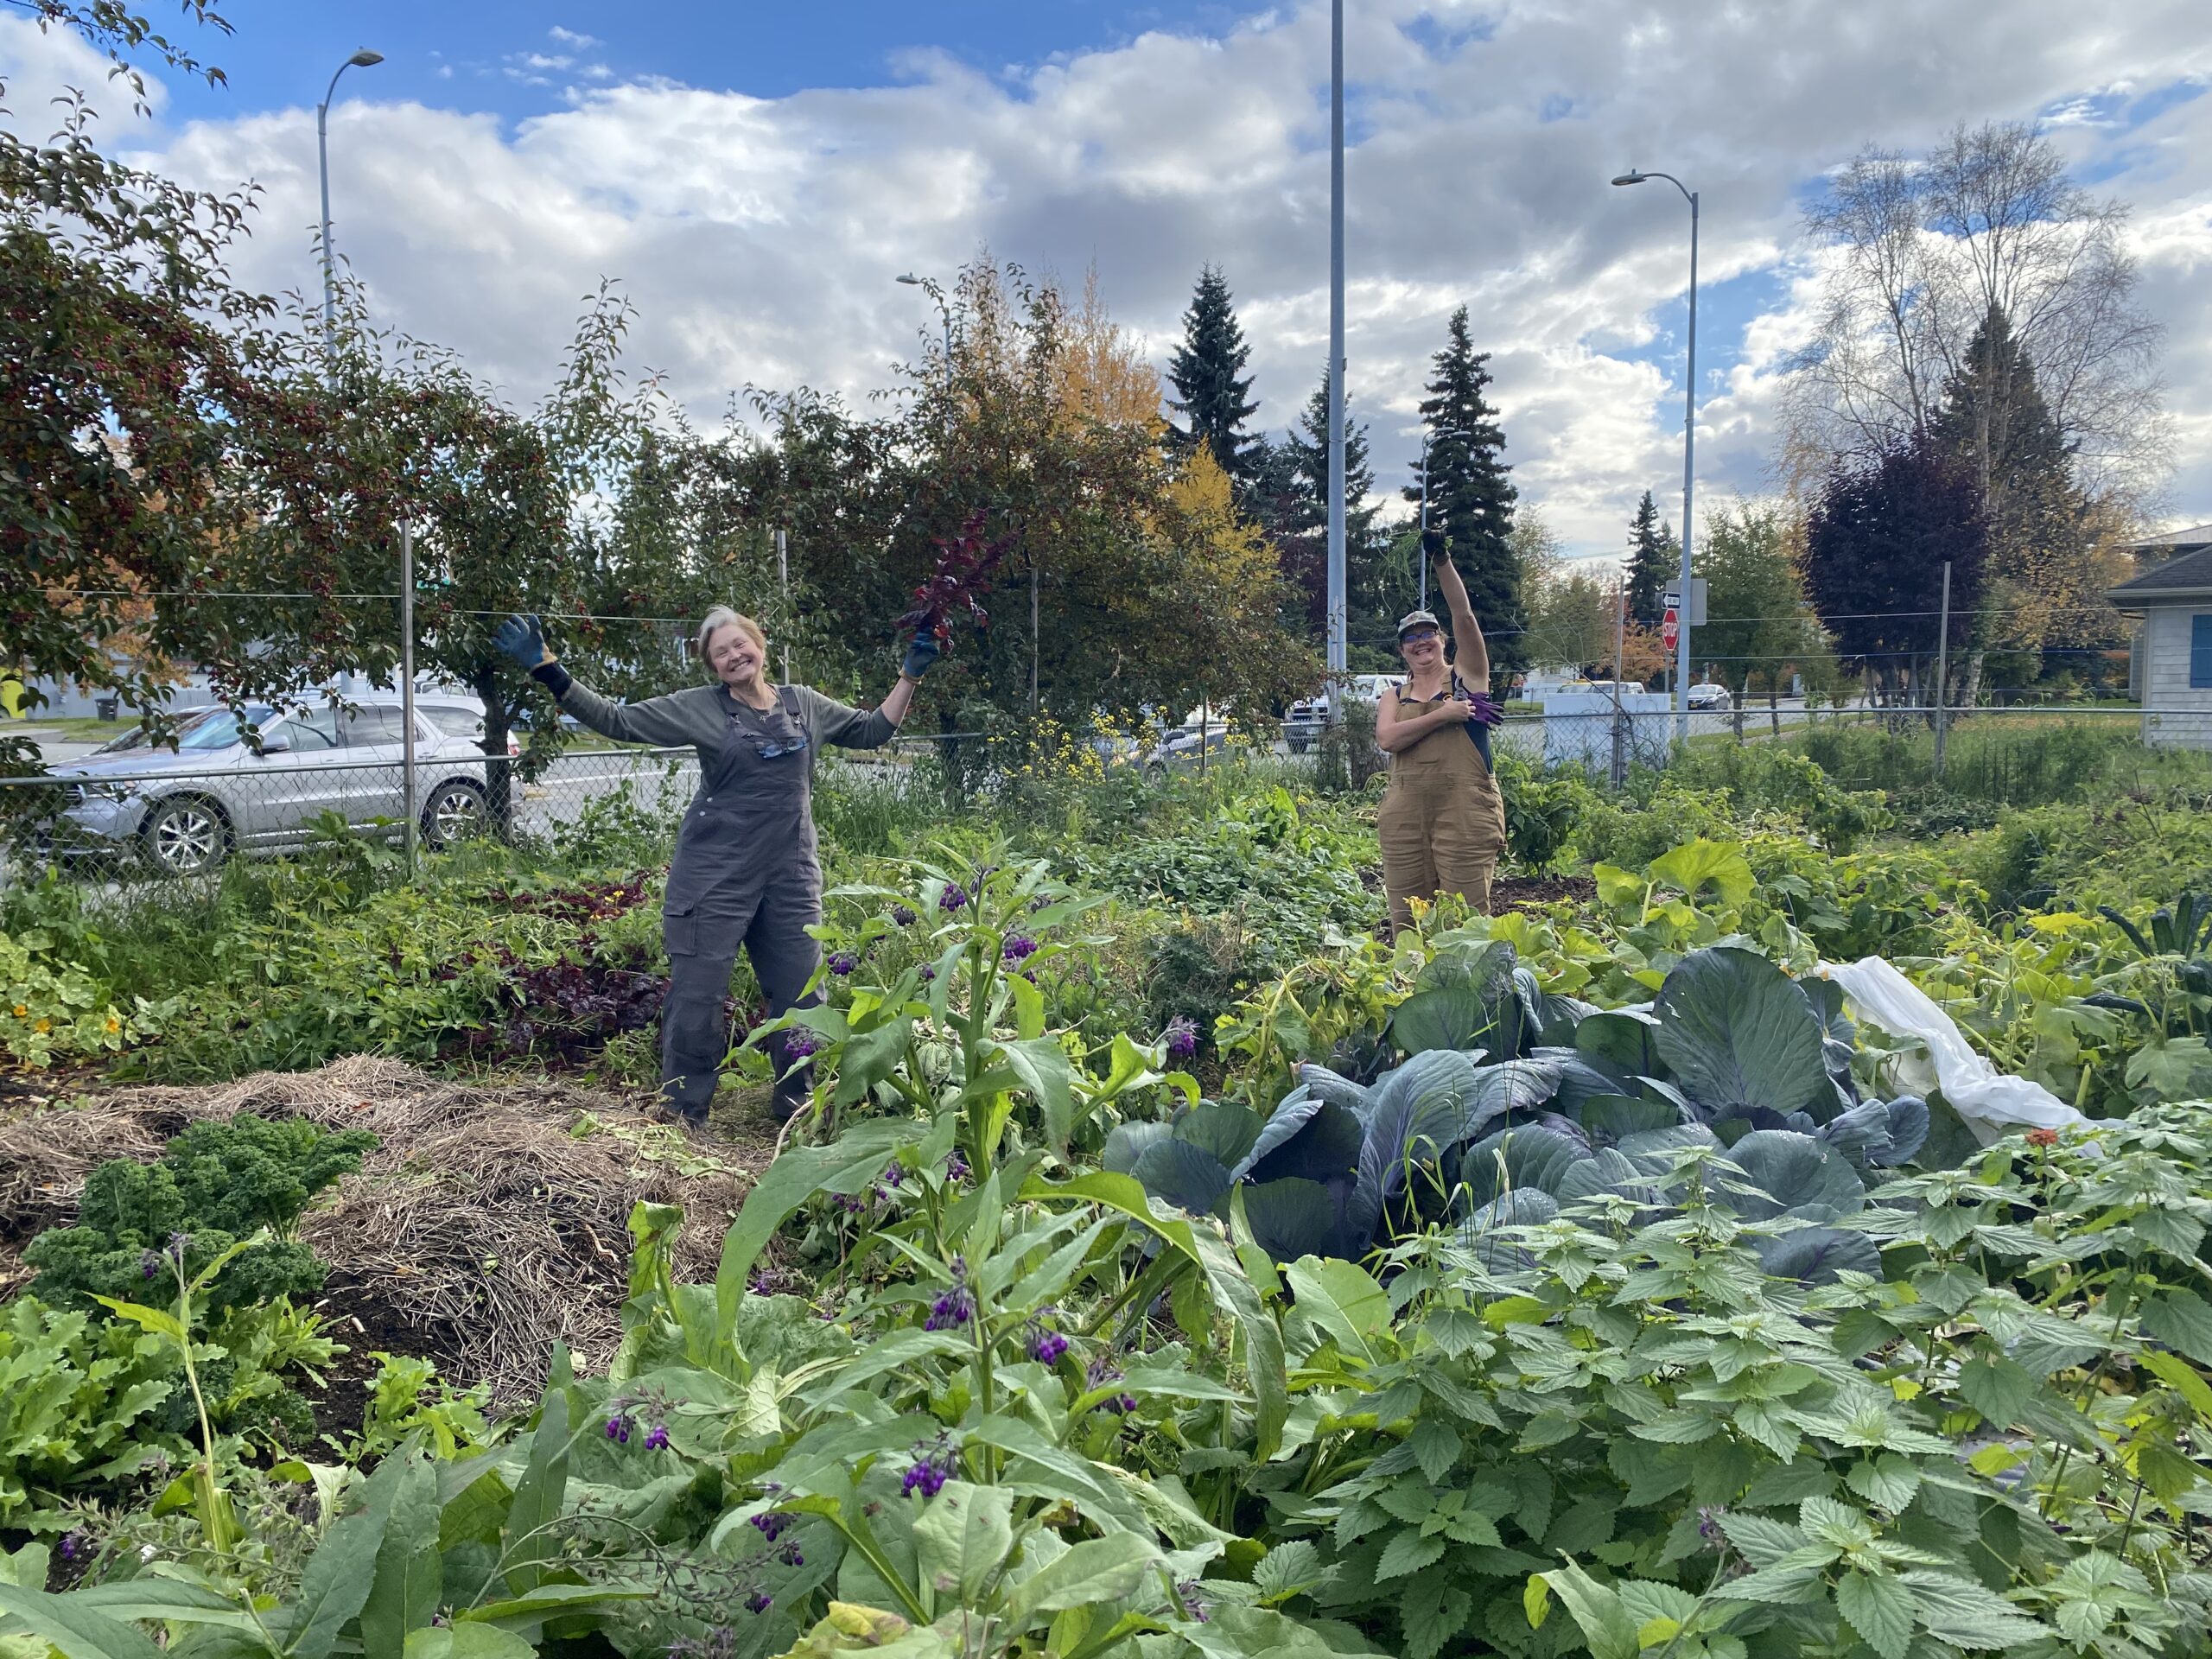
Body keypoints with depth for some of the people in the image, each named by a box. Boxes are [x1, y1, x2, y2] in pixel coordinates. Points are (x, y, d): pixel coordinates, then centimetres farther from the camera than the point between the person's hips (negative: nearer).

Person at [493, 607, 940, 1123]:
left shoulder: (804, 704, 9)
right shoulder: (699, 708, -1)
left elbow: (872, 730, 19)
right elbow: (617, 720, -3)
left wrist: (909, 676, 13)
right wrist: (548, 670, -11)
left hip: (791, 875, 3)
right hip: (715, 876, -3)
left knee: (801, 996, 8)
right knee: (697, 997, -2)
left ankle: (796, 1106, 26)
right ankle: (682, 1117, 13)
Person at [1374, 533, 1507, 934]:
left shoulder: (1466, 676, 10)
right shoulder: (1394, 696, 17)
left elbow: (1463, 615, -4)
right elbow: (1387, 738, -4)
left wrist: (1443, 562, -12)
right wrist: (1443, 715, -11)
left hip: (1465, 810, -3)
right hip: (1405, 814, 3)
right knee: (1406, 921, 3)